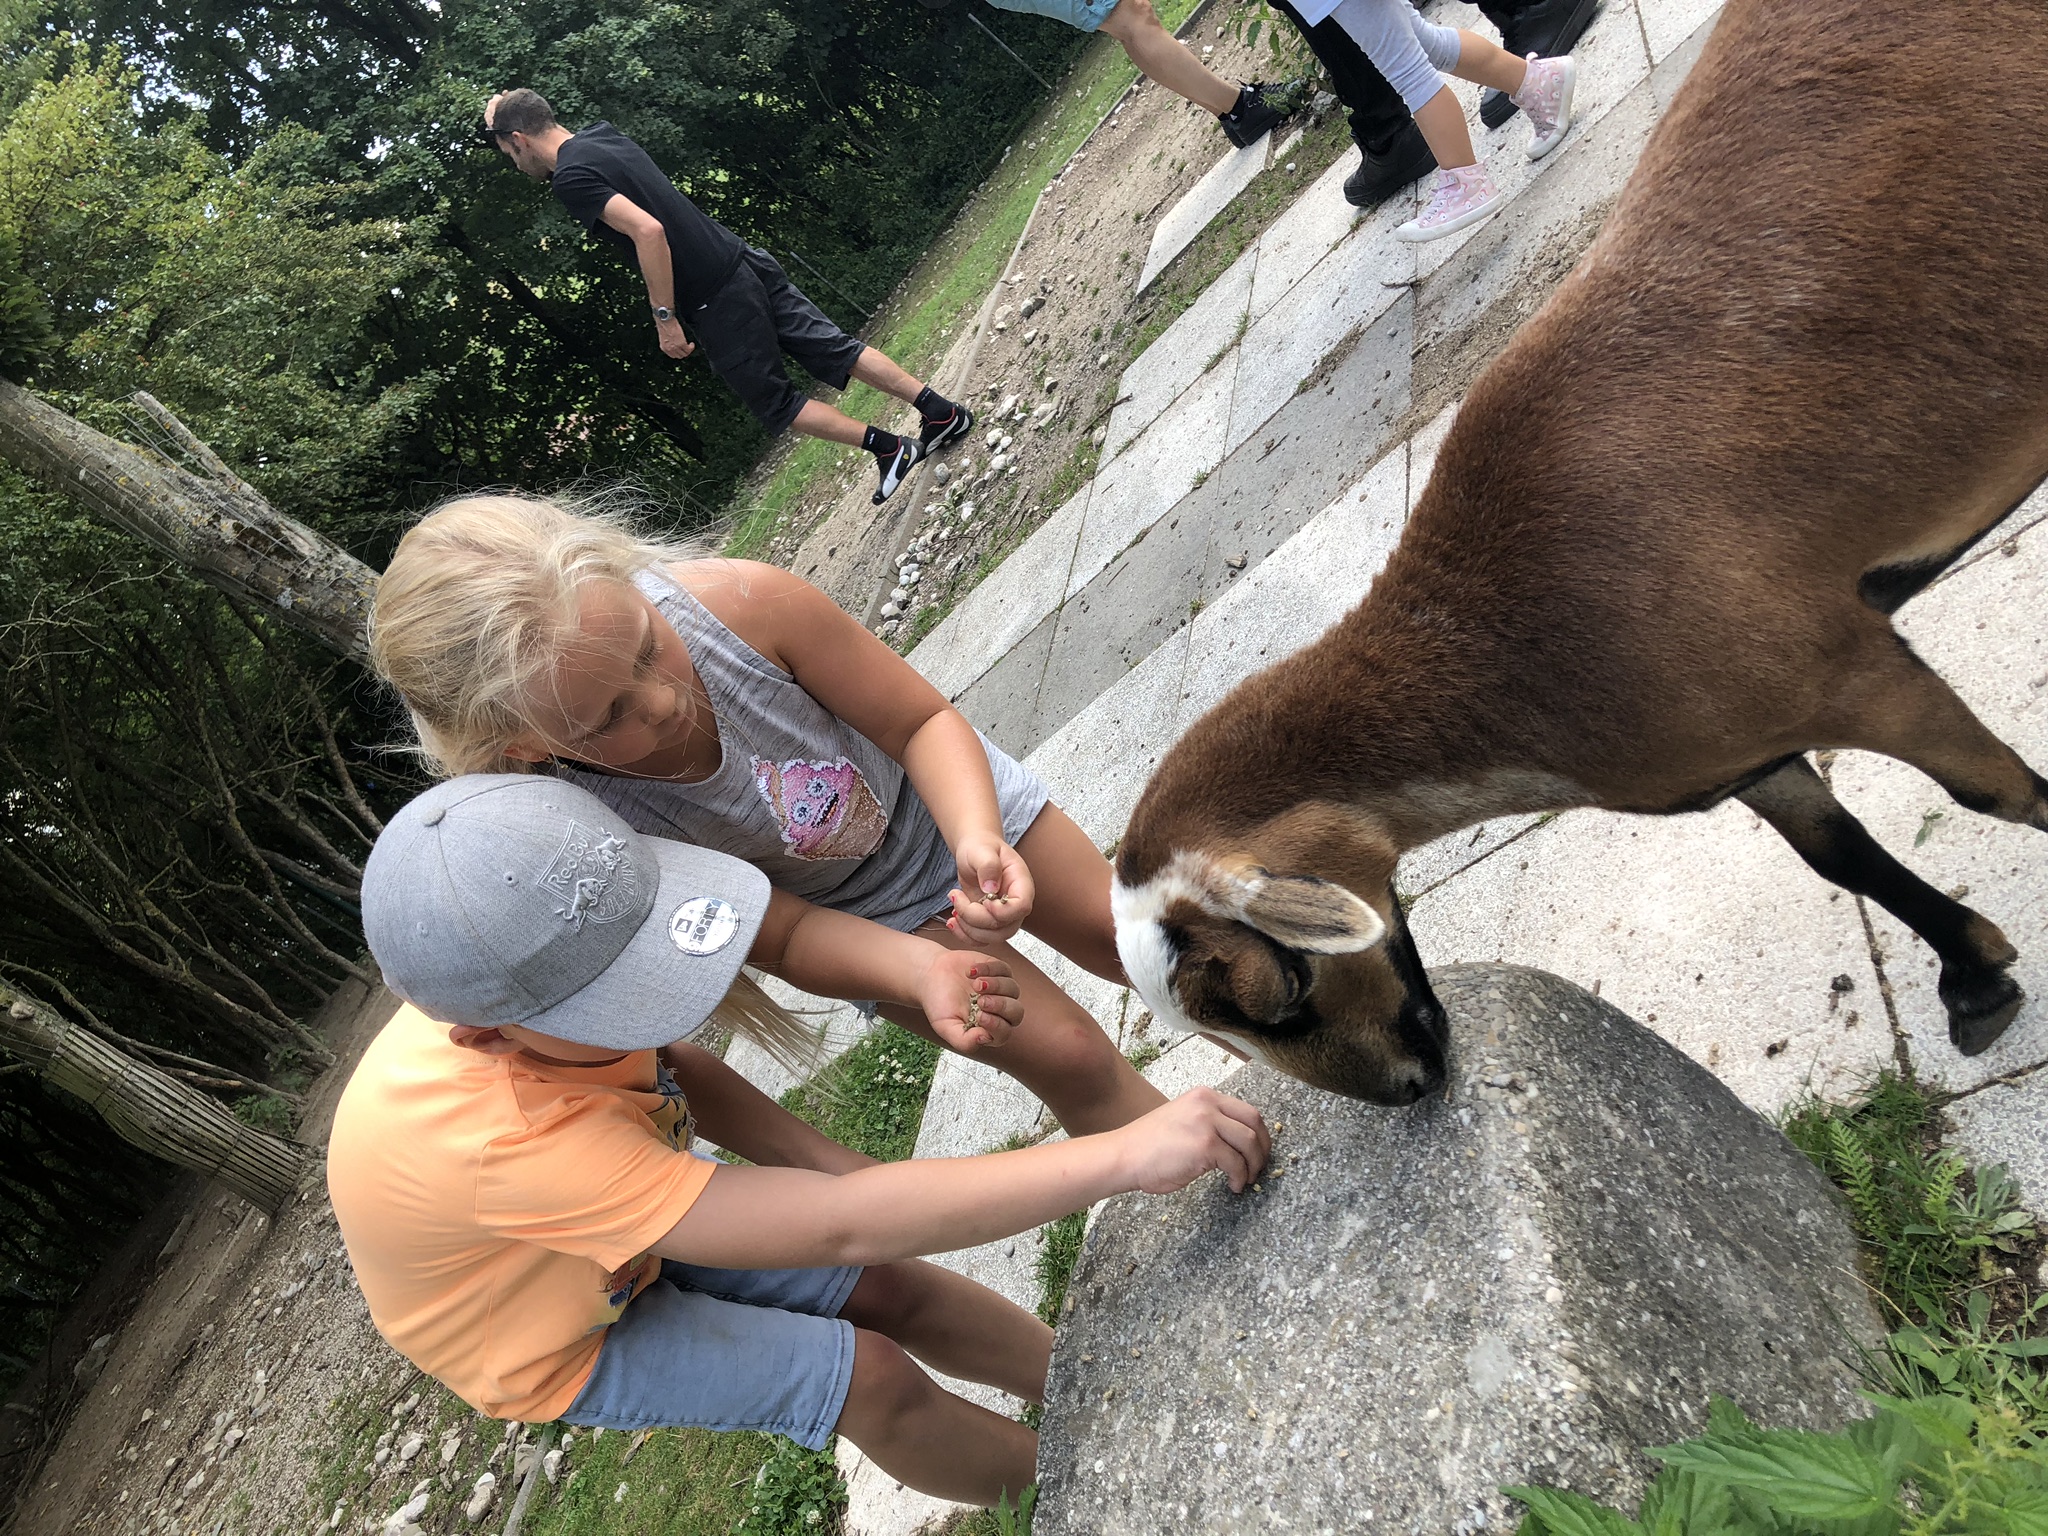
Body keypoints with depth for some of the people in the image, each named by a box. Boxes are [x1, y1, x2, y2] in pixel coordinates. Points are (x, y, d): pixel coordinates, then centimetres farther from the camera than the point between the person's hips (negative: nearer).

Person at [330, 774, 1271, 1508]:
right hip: (556, 1342, -5)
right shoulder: (504, 1142, -46)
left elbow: (670, 1067, -15)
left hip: (625, 1233, 5)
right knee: (868, 1375, -13)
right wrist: (1124, 1157, -50)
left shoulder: (536, 948, -29)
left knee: (892, 1290, 1)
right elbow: (836, 1228, -48)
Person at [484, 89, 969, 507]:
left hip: (717, 299, -8)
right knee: (831, 347, 9)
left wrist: (664, 317, -21)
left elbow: (647, 230, -25)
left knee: (773, 400, 8)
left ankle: (890, 448, 6)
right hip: (746, 260, 8)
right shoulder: (600, 134, 15)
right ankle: (942, 411, 3)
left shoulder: (571, 177, -12)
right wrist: (505, 114, 36)